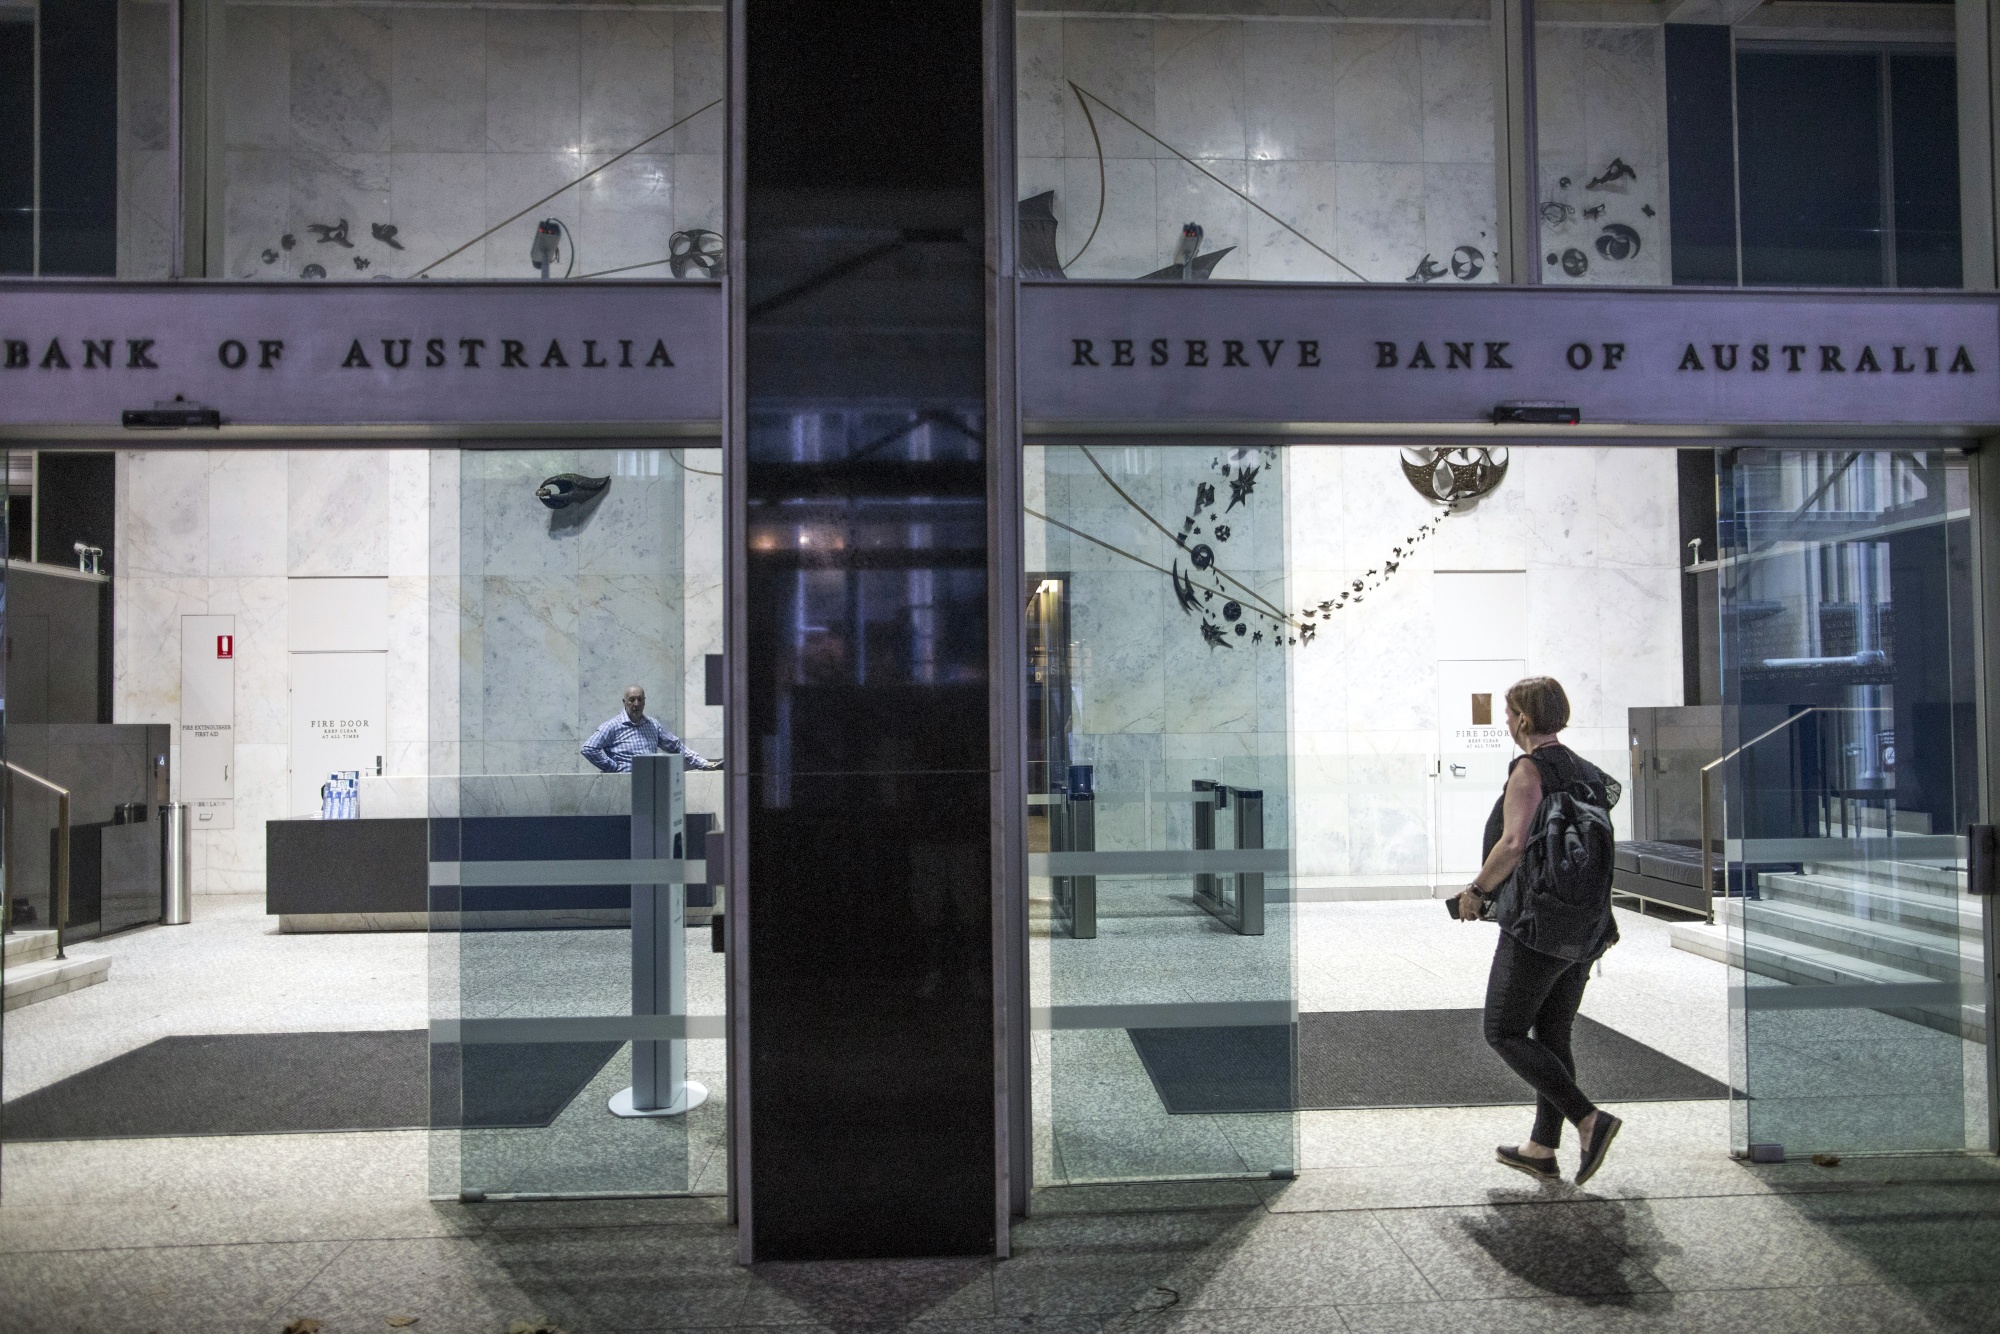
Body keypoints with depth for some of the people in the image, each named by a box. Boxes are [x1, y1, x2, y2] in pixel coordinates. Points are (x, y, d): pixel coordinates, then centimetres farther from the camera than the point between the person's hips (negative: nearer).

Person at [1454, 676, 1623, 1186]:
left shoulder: (1530, 769, -13)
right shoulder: (1584, 772, 12)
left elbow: (1513, 843, -24)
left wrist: (1476, 890, -11)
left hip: (1538, 924, -9)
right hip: (1585, 926, 9)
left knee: (1504, 1033, 2)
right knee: (1552, 1037, 15)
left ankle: (1590, 1119, -8)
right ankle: (1542, 1150, 21)